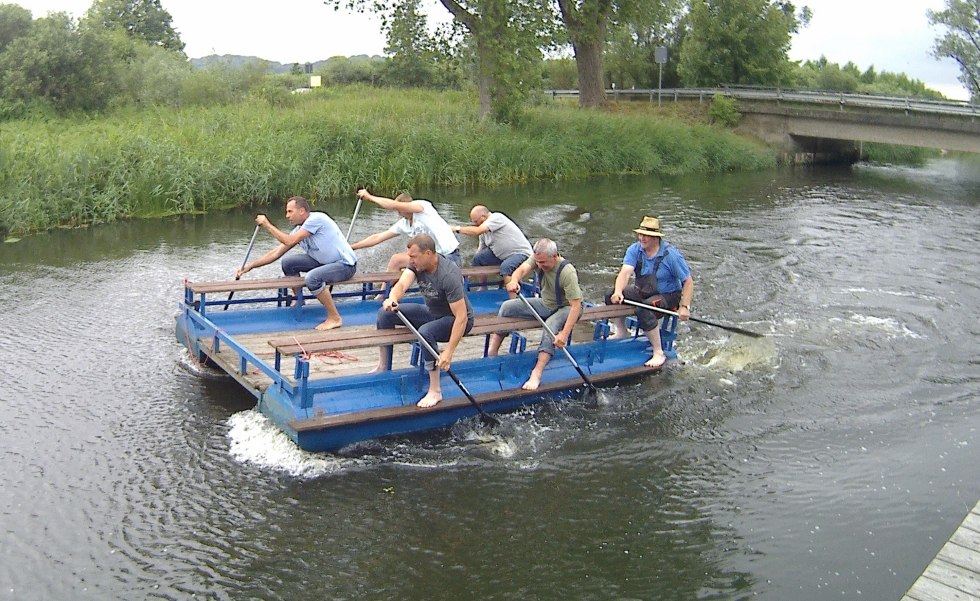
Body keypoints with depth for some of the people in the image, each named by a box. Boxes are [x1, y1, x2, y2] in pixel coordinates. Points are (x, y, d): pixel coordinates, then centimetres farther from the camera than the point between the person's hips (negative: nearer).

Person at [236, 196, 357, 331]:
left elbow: (289, 241, -24)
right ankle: (299, 302, 21)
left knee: (312, 278, -34)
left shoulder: (316, 219, -20)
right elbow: (276, 253, 8)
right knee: (288, 262, 4)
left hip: (345, 264, -9)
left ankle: (335, 318, -20)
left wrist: (267, 225, -15)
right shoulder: (298, 230, 5)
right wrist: (251, 265, 5)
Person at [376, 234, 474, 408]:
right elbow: (402, 284, -28)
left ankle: (435, 391, -24)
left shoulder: (448, 275, -33)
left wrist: (448, 352, -38)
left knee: (425, 332, -37)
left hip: (455, 319, -8)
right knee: (385, 313, 0)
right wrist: (392, 299, -53)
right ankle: (383, 367, 13)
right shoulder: (417, 264, -11)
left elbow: (461, 317, -34)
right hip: (432, 312, 8)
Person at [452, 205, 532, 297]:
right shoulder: (484, 232, 5)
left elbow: (477, 231, -31)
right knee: (477, 258, 2)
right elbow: (480, 250, 9)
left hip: (521, 252, -9)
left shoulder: (496, 217, -21)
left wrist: (457, 228, -23)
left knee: (505, 266, -36)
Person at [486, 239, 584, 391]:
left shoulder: (567, 272, -31)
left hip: (566, 307, -7)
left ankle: (536, 374, -41)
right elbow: (522, 269, -29)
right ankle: (492, 352, -8)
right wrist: (514, 281, -55)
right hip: (545, 304, 7)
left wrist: (564, 334, -42)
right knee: (507, 307, -7)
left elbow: (576, 306, -34)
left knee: (551, 326, -38)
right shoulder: (538, 258, -13)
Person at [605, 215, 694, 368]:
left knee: (643, 310, -34)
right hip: (642, 292, 6)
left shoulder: (671, 255, -18)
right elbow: (625, 272, -21)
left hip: (667, 296, -6)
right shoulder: (634, 250, -7)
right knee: (611, 297, -8)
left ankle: (659, 354, -24)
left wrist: (685, 307, -23)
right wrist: (618, 291, -40)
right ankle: (622, 332, 15)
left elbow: (688, 282, -14)